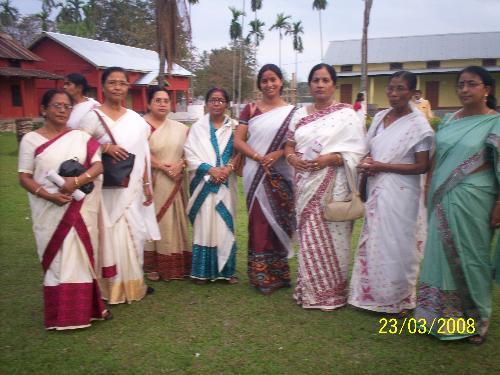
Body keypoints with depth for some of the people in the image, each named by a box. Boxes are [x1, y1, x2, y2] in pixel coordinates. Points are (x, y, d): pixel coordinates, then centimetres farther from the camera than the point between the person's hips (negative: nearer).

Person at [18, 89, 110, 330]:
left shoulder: (81, 137, 5)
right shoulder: (31, 139, 1)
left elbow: (99, 165, -3)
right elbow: (24, 177, -2)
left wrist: (77, 181, -20)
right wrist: (50, 196, -17)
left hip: (81, 209, 1)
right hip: (49, 211, -1)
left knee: (82, 255, 6)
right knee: (56, 258, 3)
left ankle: (86, 307, 18)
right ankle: (61, 314, 13)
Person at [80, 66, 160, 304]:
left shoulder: (135, 119, 9)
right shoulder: (93, 117, -5)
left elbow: (143, 154, 10)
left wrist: (146, 184, 7)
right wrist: (104, 147, -21)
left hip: (132, 188, 5)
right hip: (107, 188, -5)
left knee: (134, 234, 10)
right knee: (112, 236, -2)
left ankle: (133, 284, 24)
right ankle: (114, 288, 11)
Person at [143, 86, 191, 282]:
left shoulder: (180, 128, 11)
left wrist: (180, 164, -10)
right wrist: (163, 167, -18)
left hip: (175, 183, 5)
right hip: (152, 183, -4)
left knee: (174, 222, 8)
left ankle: (175, 264, 18)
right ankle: (152, 265, 10)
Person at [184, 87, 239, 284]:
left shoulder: (234, 127, 9)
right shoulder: (197, 127, 6)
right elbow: (190, 155, -2)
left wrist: (228, 169, -15)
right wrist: (211, 169, -13)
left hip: (226, 184, 1)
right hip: (204, 183, -1)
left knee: (225, 224, 2)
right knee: (204, 224, -1)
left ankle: (226, 270, 11)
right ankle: (202, 271, 7)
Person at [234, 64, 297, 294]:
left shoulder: (292, 111, 7)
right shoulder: (250, 109, 8)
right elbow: (238, 141, 1)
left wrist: (277, 154, -16)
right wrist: (260, 158, -13)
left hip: (280, 175, 0)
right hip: (255, 174, 0)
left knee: (278, 220, 3)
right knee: (259, 222, 1)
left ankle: (278, 273, 17)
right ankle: (260, 275, 10)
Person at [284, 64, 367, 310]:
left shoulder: (346, 114, -1)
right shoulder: (300, 114, 13)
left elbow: (358, 150, -6)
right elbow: (289, 145, 17)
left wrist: (330, 158, -19)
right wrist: (292, 157, -5)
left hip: (333, 185, -4)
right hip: (306, 185, 4)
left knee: (331, 237, -1)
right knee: (308, 237, 9)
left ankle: (331, 292, 14)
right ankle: (309, 290, 22)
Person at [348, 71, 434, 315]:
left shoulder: (418, 125, -9)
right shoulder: (380, 117, 9)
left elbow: (421, 167, -13)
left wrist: (381, 166, -16)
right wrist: (367, 162, -4)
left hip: (400, 194, -6)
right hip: (376, 190, 6)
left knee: (397, 245, 2)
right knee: (374, 242, 12)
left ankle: (399, 299, 20)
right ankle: (373, 294, 27)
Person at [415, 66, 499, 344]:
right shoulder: (449, 120, 11)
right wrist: (428, 190, 12)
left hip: (472, 200, -5)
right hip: (442, 199, 5)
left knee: (470, 257, 5)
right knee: (442, 255, 11)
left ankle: (475, 319, 25)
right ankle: (442, 314, 26)